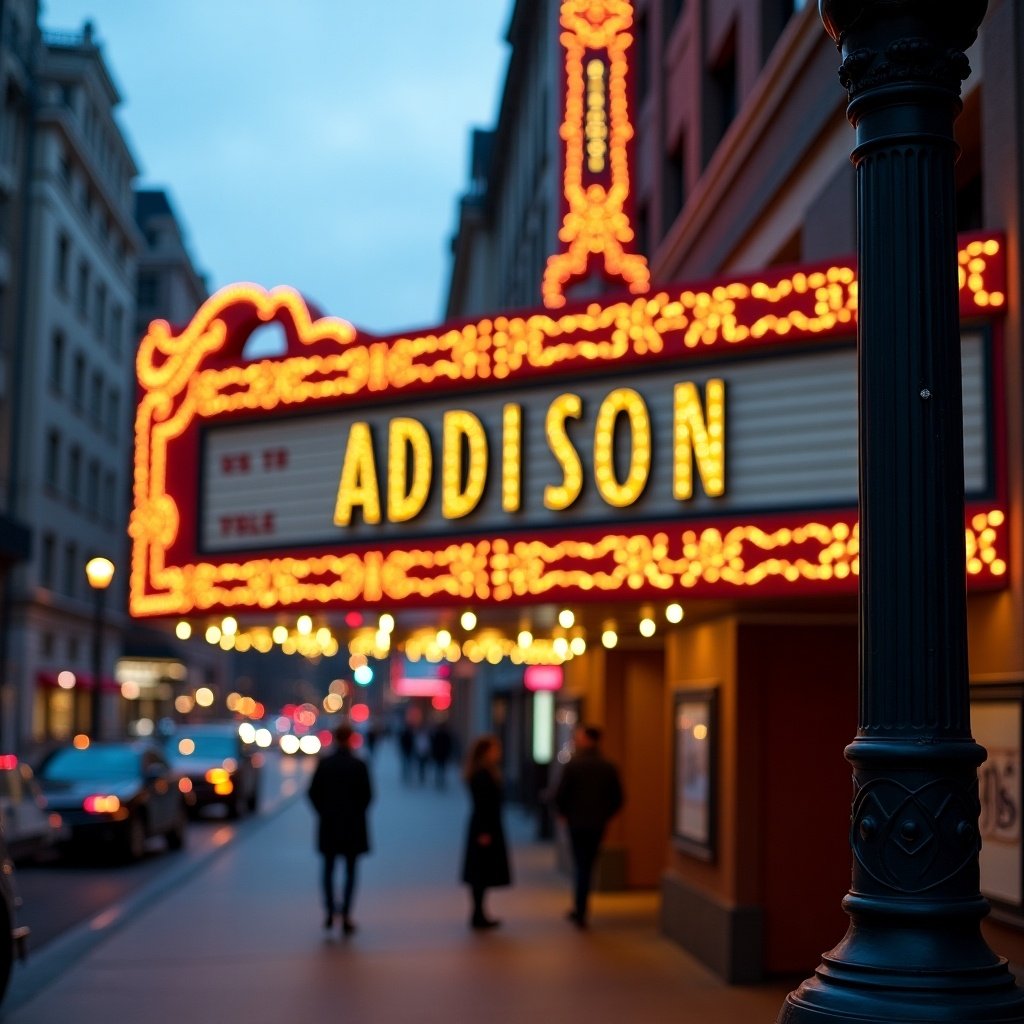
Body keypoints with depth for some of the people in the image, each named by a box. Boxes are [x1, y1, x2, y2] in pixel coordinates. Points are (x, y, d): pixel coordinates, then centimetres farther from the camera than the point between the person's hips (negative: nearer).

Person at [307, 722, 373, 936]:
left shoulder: (324, 763, -5)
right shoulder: (359, 765, -11)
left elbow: (313, 792, -3)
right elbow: (367, 794, -9)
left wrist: (323, 812, 11)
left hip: (329, 823, 2)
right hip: (353, 825, -2)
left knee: (329, 868, 15)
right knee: (350, 871, 6)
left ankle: (330, 912, 8)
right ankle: (345, 916, 1)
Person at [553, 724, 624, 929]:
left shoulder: (573, 764, -12)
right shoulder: (609, 767, -1)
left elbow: (560, 794, -13)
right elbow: (618, 798, 1)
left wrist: (563, 813, 4)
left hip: (576, 822, -3)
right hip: (598, 825, 3)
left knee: (580, 865, 6)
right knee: (587, 865, 13)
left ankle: (580, 912, 7)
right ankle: (579, 910, 20)